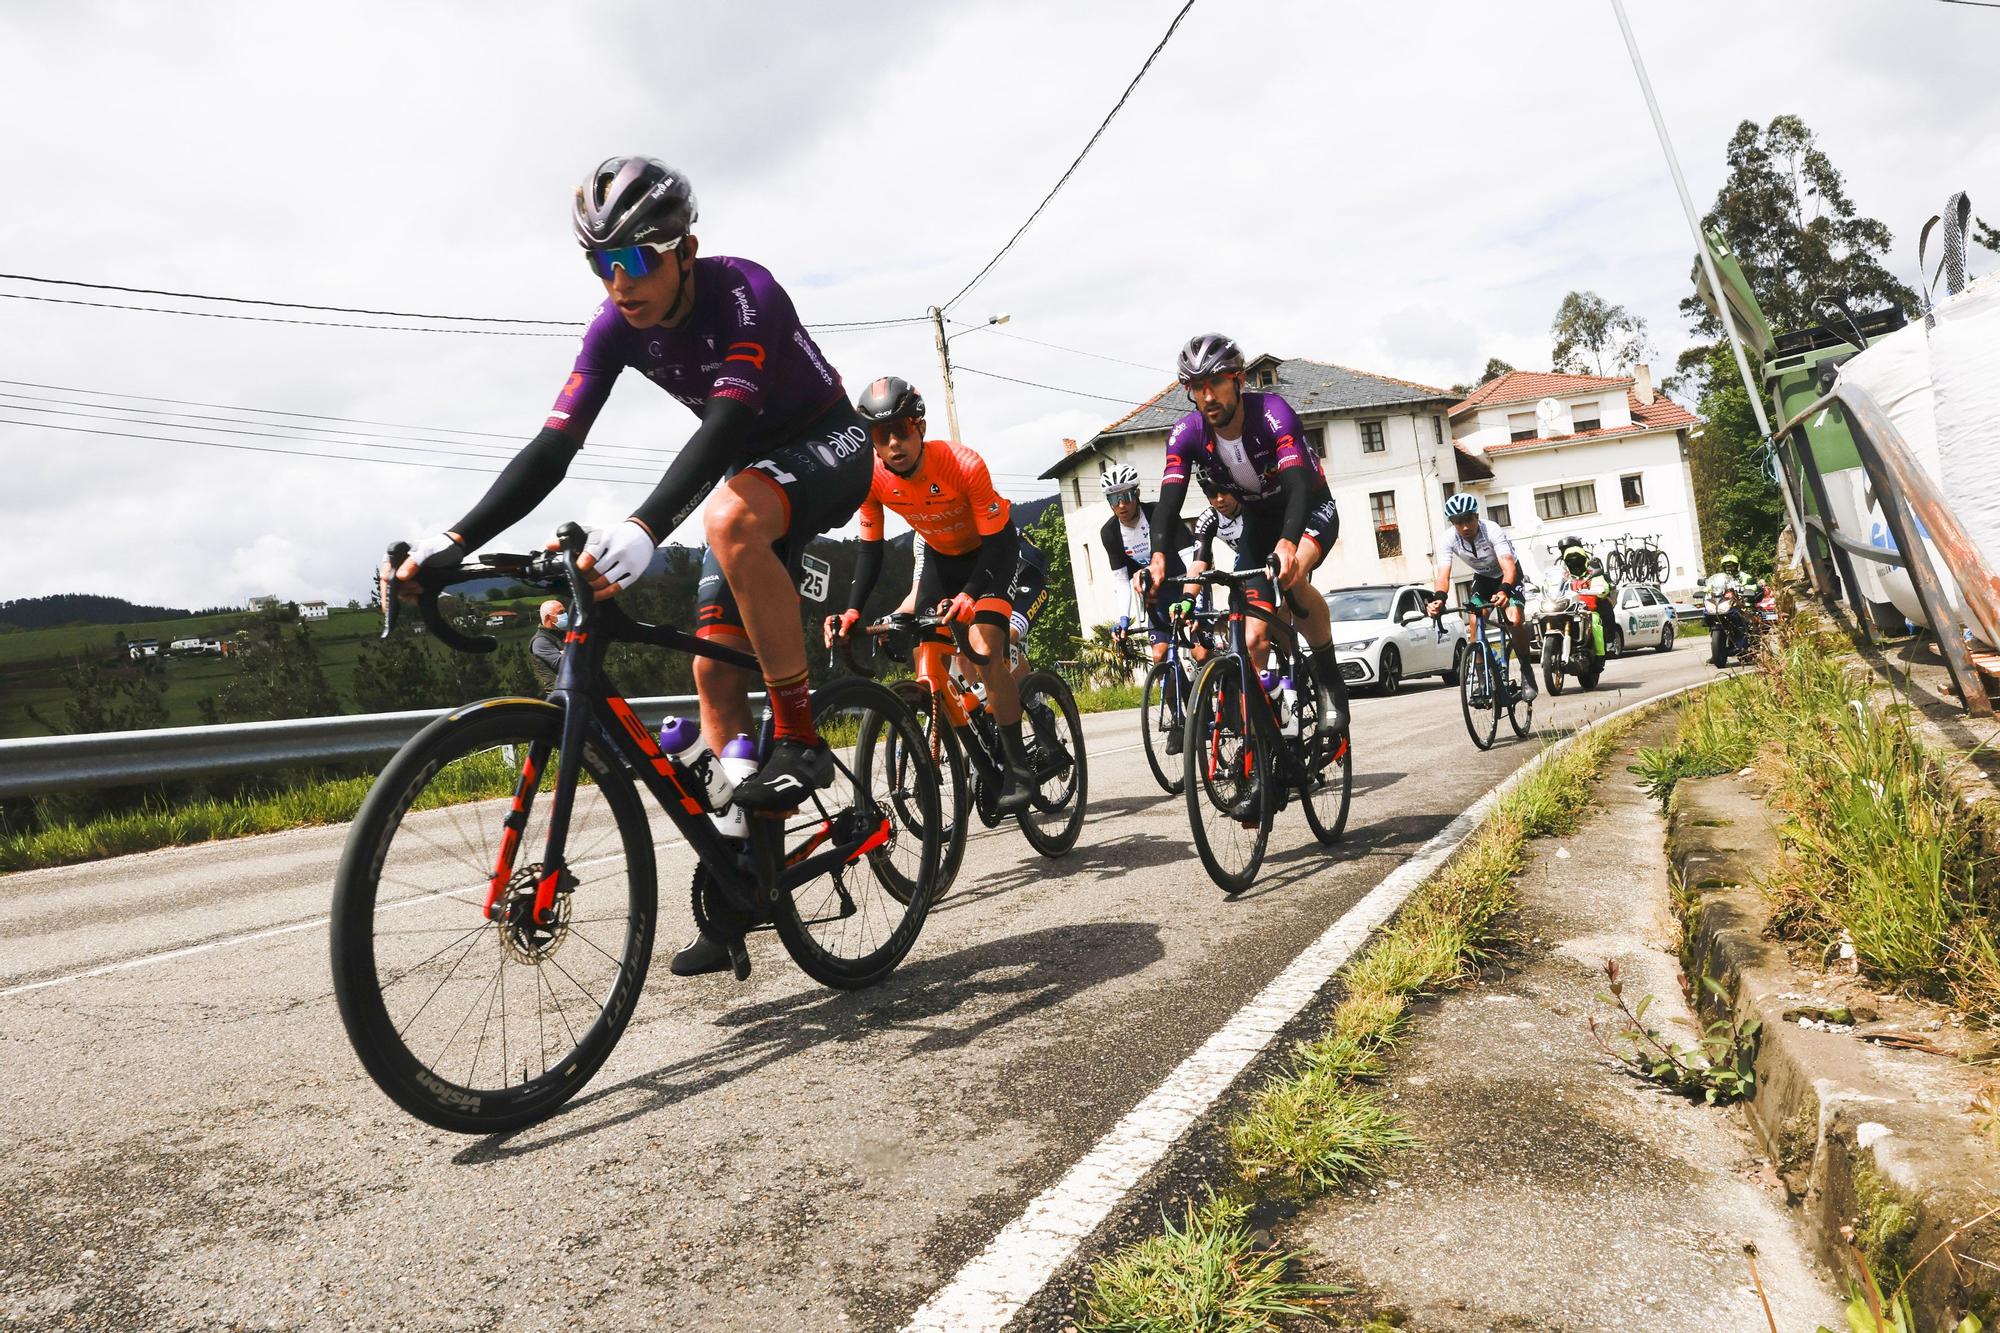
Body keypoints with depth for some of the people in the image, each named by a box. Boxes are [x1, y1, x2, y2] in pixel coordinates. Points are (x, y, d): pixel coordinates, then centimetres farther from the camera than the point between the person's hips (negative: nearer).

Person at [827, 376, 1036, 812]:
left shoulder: (963, 464, -35)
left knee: (984, 650, -23)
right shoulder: (872, 479, -22)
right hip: (941, 555, 5)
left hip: (992, 546, -5)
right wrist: (851, 610, -26)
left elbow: (995, 542, -30)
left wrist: (971, 595, -46)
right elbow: (870, 551, -11)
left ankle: (1018, 768, -12)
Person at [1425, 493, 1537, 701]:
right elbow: (1443, 575, -33)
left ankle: (1526, 671, -2)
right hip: (1482, 577, 3)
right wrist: (1439, 599, -54)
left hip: (1508, 575, -3)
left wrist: (1504, 592, -63)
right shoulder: (1449, 541, -24)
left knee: (1515, 621, -23)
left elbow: (1508, 567, -43)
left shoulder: (1492, 530, -33)